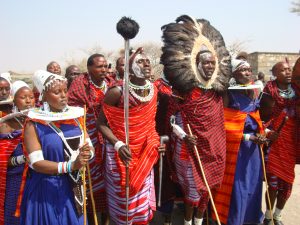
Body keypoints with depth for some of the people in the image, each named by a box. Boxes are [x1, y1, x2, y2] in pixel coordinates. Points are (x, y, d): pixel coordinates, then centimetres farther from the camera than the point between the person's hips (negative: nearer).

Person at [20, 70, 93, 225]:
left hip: (72, 187, 4)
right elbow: (36, 163, -17)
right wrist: (69, 166, -28)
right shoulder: (34, 124, -11)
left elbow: (89, 147, 2)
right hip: (46, 189, -4)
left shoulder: (75, 116, 1)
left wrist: (87, 152, -21)